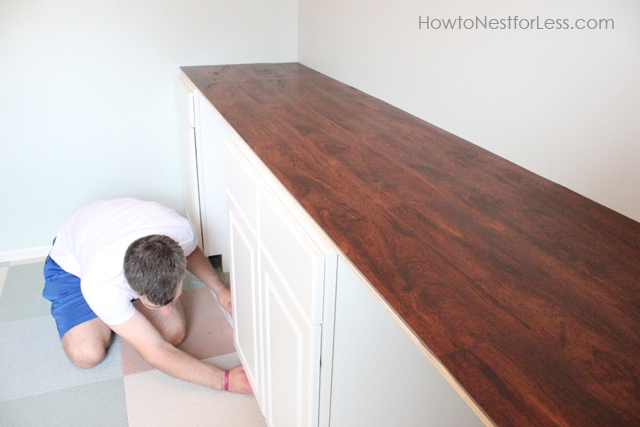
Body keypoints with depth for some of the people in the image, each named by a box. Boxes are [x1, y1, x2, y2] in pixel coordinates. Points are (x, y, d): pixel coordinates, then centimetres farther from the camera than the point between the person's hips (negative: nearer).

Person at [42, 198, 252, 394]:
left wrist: (219, 288, -16)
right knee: (87, 355, -21)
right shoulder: (99, 284, -43)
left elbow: (191, 251, -6)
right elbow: (156, 352, -35)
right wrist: (225, 380, -37)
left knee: (174, 333, -13)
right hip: (73, 264, -3)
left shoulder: (180, 230, -36)